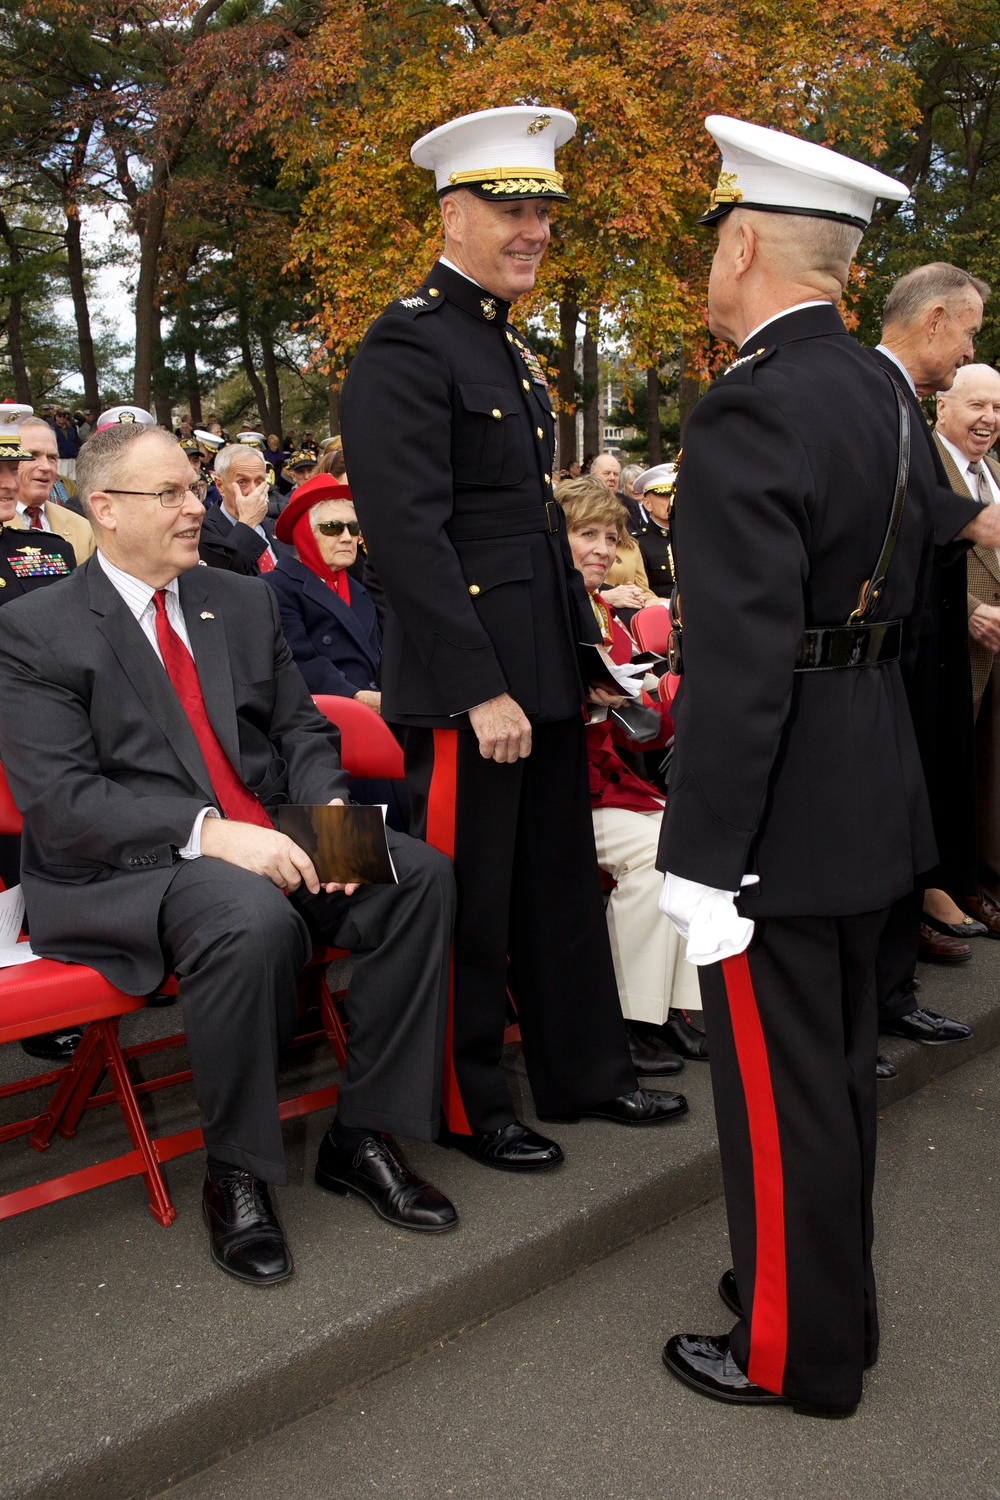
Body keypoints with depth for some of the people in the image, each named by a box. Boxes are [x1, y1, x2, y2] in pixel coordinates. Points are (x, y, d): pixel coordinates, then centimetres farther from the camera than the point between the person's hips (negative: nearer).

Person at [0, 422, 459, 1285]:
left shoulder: (244, 602, 16)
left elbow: (302, 731, 15)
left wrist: (330, 812, -8)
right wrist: (206, 832, -25)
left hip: (268, 840, 6)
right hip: (121, 872, -6)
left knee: (421, 875, -17)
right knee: (252, 919, -36)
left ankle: (361, 1135, -4)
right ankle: (235, 1174, -12)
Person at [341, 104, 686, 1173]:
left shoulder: (509, 346, 17)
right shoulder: (408, 343, -12)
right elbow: (409, 532, -20)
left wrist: (584, 648, 16)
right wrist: (483, 689, -22)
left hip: (543, 673, 9)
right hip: (467, 681, -9)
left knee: (561, 882, 17)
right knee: (469, 898, 4)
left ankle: (585, 1071, 33)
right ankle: (467, 1103, 22)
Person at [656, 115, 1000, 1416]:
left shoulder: (748, 411, -20)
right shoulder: (882, 393, 8)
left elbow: (737, 662, -25)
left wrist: (701, 860, -21)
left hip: (782, 807, -9)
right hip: (872, 789, 9)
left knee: (778, 1081, 6)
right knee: (838, 1062, 20)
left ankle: (797, 1351, 24)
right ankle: (829, 1296, 39)